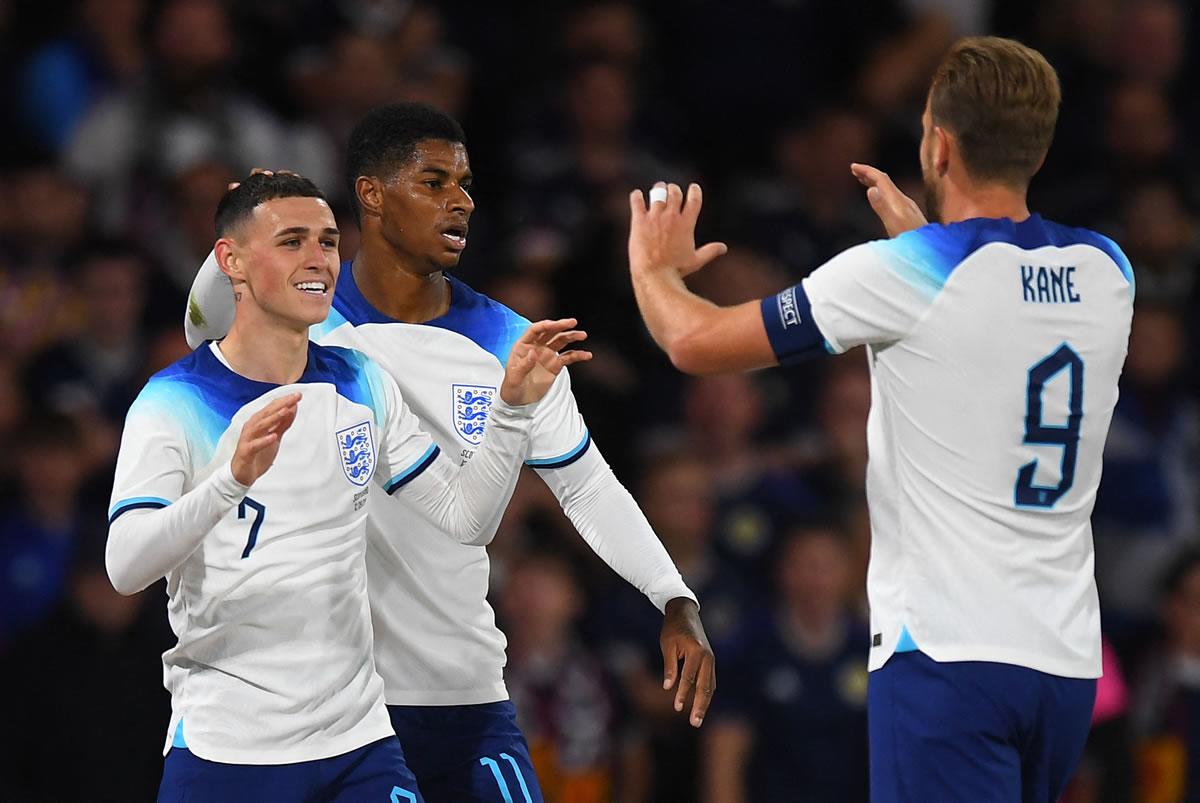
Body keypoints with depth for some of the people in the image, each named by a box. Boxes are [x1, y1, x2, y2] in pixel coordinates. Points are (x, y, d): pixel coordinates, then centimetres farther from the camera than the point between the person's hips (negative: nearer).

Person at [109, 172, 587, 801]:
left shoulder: (361, 385, 8)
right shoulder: (175, 402, -9)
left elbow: (463, 516, 10)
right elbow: (124, 568, -22)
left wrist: (513, 407, -4)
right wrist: (234, 477, -37)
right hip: (227, 745, -4)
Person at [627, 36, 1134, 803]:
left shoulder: (900, 275, -11)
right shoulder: (1107, 272, 6)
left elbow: (697, 342, -1)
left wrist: (654, 265, 19)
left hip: (948, 653, -7)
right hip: (1070, 659, 7)